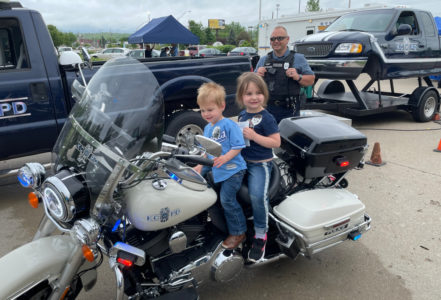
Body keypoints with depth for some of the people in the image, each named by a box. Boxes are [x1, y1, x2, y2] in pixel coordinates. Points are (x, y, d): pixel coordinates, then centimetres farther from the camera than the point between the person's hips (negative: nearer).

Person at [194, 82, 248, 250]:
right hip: (215, 171, 8)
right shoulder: (207, 129, 13)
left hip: (233, 169, -8)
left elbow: (238, 146, -15)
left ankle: (238, 232, 5)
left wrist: (225, 158, -29)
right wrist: (200, 166, 12)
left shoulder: (229, 125, -11)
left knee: (227, 199, -11)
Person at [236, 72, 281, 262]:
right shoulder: (242, 115, 11)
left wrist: (254, 136, -23)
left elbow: (276, 142, -16)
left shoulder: (266, 118, -11)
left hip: (260, 163, -8)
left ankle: (260, 235, -6)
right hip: (241, 160, 8)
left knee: (257, 195, -27)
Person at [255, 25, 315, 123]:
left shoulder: (298, 58, 8)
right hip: (267, 109, 3)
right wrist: (257, 76, -3)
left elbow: (311, 79, 4)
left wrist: (298, 77, -15)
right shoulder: (263, 60, 15)